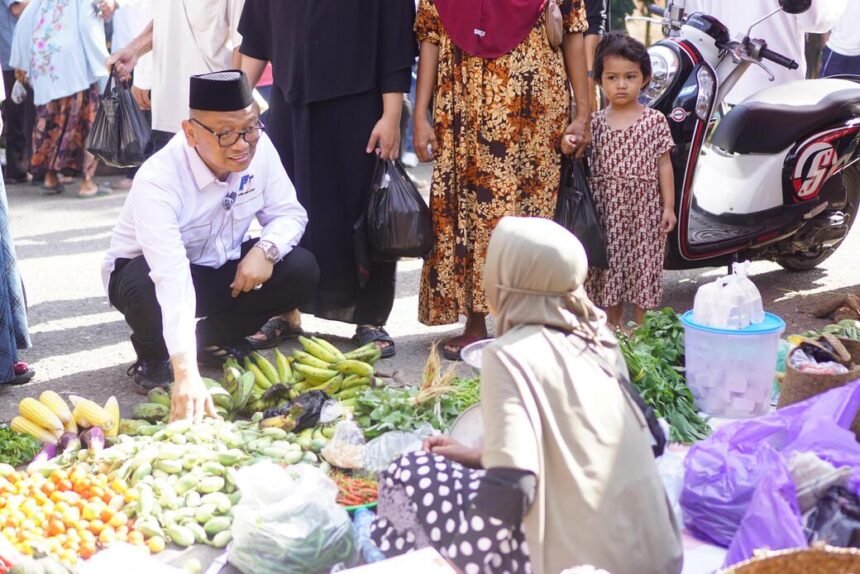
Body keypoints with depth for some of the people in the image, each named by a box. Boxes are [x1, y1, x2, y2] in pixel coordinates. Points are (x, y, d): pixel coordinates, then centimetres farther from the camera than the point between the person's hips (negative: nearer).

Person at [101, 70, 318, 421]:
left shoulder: (259, 147, -18)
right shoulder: (158, 180, -35)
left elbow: (289, 213, -6)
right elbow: (172, 279, -46)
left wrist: (267, 248, -31)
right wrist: (186, 373, -55)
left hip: (221, 268, 5)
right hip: (151, 272, -5)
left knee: (302, 270, -17)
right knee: (145, 289, -39)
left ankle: (215, 339, 5)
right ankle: (153, 358, -3)